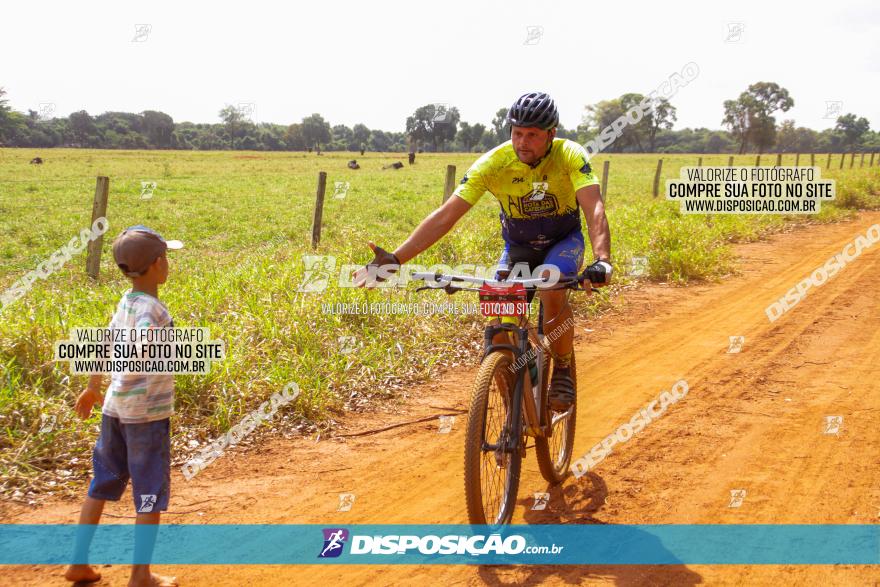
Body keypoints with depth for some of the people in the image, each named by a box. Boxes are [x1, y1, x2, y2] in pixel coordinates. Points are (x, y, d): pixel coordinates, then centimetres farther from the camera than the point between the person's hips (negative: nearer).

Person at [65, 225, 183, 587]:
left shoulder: (125, 302, 6)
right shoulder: (151, 309, -18)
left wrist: (93, 387, 30)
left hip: (114, 408, 8)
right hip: (147, 412, -8)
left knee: (102, 484, 18)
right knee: (150, 494, 4)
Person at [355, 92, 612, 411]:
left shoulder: (570, 156, -26)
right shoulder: (493, 163, -24)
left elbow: (595, 209, -38)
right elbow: (445, 215, -26)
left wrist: (602, 260, -58)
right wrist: (395, 259, -36)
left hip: (563, 240, -2)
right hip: (518, 246, 2)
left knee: (553, 291, -33)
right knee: (499, 328, -15)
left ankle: (563, 370, -7)